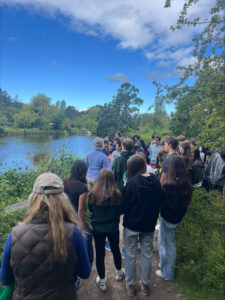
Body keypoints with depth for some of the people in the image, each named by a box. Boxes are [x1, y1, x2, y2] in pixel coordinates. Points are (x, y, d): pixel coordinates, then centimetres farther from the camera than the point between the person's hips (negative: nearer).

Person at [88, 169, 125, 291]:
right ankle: (119, 272, 48)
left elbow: (90, 209, -3)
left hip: (98, 228, -1)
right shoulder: (116, 194, -20)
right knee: (115, 249, 24)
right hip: (113, 228, 1)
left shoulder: (93, 193, -20)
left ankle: (102, 281, 33)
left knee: (100, 253, 16)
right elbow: (120, 210, -5)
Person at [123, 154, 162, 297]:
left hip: (132, 224, -3)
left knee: (130, 254, 16)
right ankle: (145, 284, 37)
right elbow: (159, 203, 1)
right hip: (149, 225, 4)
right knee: (147, 254, 20)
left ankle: (131, 285, 33)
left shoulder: (132, 182, -22)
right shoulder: (156, 181, -9)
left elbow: (125, 204, -15)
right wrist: (153, 219, 14)